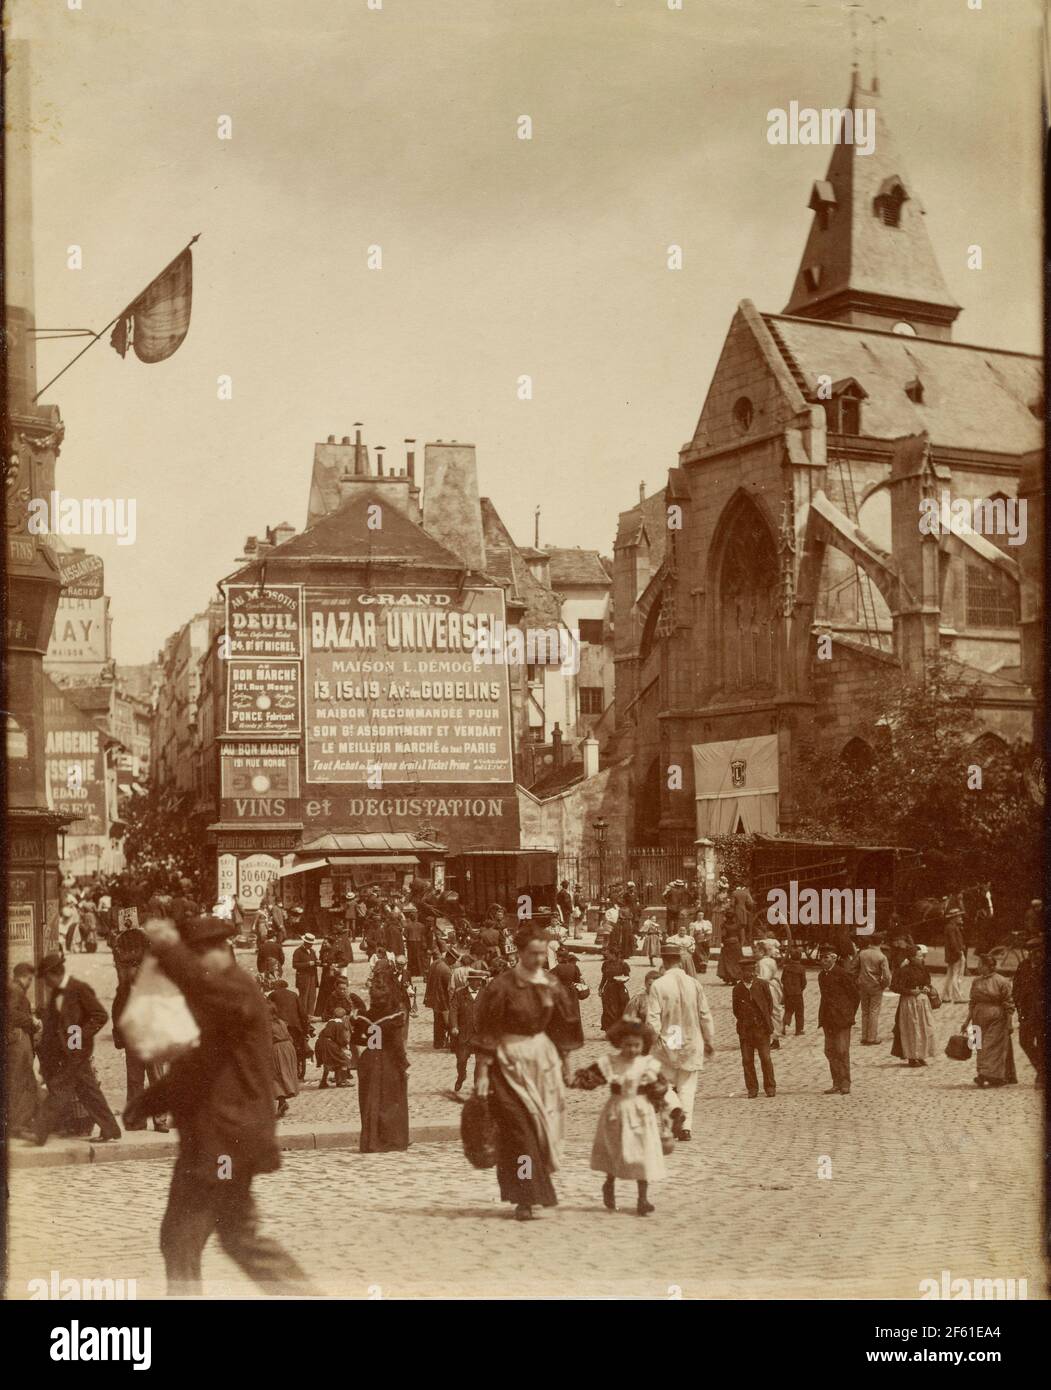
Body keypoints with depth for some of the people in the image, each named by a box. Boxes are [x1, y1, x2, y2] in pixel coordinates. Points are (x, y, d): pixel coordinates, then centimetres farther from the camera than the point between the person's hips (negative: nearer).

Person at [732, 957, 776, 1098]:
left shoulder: (762, 984, 2)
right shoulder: (737, 988, 6)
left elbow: (770, 1003, 6)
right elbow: (736, 1009, 13)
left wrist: (766, 1020, 2)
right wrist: (743, 1021, 5)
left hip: (761, 1027, -2)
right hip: (745, 1030, 2)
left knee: (765, 1058, -3)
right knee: (747, 1060, 1)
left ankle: (770, 1087, 7)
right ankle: (752, 1089, 9)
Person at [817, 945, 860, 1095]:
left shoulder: (842, 974, -11)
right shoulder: (822, 975, 13)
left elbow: (856, 994, -6)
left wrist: (850, 1014, -2)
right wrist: (823, 1018, 13)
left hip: (841, 1019, -8)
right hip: (828, 1019, 8)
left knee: (842, 1051, -7)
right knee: (830, 1051, 6)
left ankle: (845, 1085, -3)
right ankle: (837, 1084, 11)